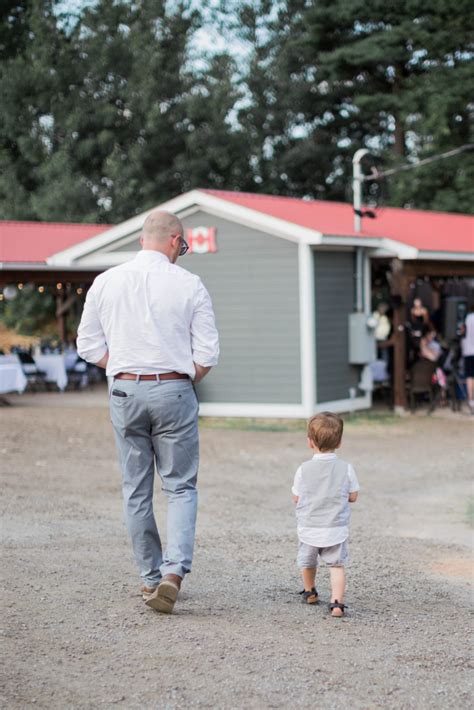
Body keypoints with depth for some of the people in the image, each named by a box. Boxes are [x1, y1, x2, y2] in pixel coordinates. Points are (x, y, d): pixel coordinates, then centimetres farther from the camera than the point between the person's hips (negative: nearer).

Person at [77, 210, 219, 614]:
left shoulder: (106, 282, 2)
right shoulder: (189, 285, -5)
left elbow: (89, 345, 5)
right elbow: (208, 353, -5)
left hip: (125, 391, 2)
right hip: (174, 391, -2)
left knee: (136, 490, 12)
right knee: (181, 487, 6)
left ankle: (150, 578, 18)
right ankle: (174, 571, -12)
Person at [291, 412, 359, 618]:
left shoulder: (304, 470, -10)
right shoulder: (346, 469, -9)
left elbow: (296, 498, -2)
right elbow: (353, 497, 1)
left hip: (309, 529, 1)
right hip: (336, 530, -1)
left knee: (307, 562, 24)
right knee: (337, 565, 6)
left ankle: (309, 592, 44)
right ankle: (337, 601, -11)